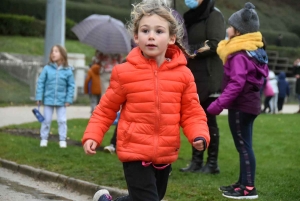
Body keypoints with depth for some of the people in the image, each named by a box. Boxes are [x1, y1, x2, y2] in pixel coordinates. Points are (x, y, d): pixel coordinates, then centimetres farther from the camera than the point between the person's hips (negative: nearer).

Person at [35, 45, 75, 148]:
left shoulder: (68, 70, -6)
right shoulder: (47, 68, -7)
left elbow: (71, 86, -1)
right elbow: (40, 83, -3)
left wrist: (69, 99, -5)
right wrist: (39, 97, -5)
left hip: (61, 101, 0)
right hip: (48, 99, 0)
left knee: (62, 121, 6)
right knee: (46, 120, 10)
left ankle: (62, 140, 17)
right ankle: (44, 138, 21)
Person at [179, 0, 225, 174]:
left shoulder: (214, 15, -7)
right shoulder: (192, 17, 17)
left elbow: (215, 45, -15)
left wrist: (190, 51, -15)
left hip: (209, 78, -8)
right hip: (194, 77, 8)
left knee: (209, 120, -3)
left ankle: (212, 163, 3)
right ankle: (197, 161, 12)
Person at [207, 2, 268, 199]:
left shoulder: (239, 55, -18)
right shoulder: (254, 51, 12)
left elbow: (236, 84, -27)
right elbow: (263, 73, 22)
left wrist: (219, 104, -27)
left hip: (241, 105, -10)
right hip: (249, 103, 10)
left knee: (243, 145, -6)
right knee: (244, 145, 15)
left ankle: (249, 188, -4)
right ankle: (243, 183, 23)